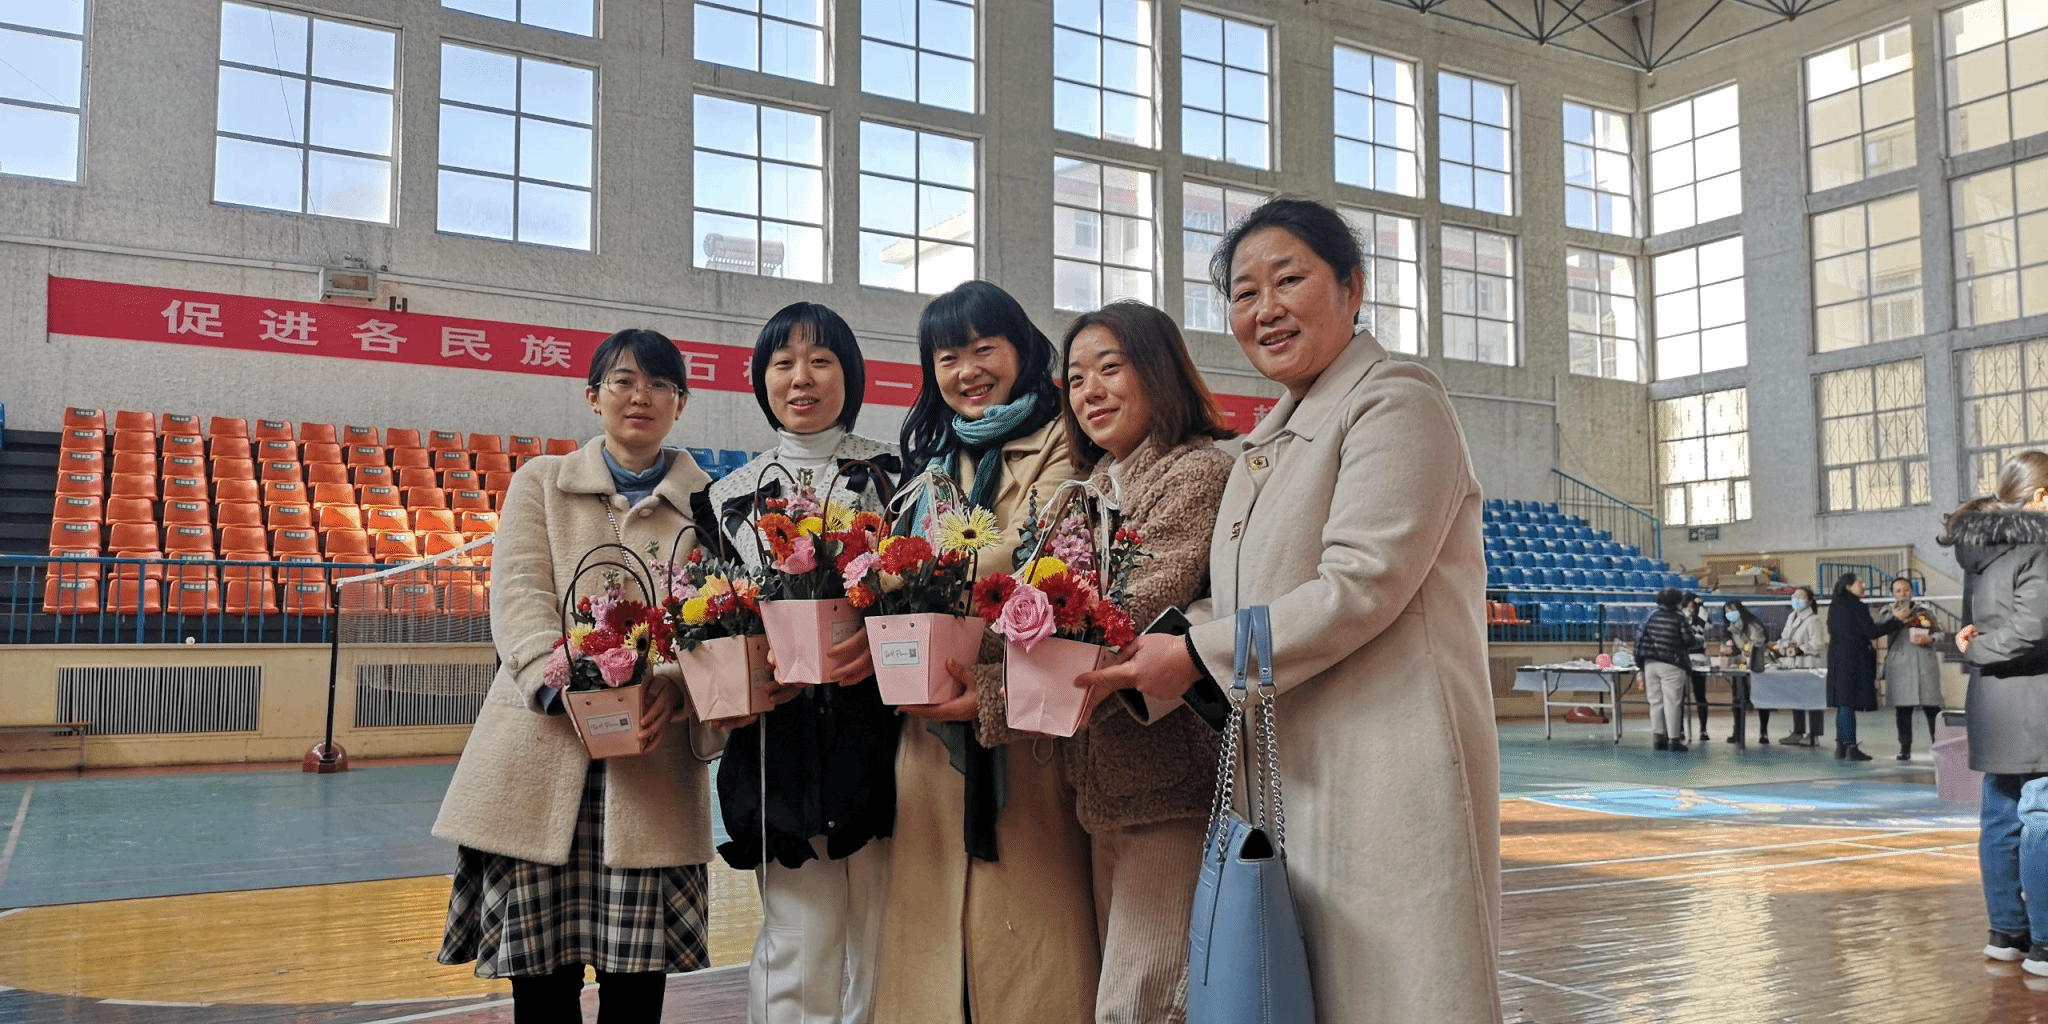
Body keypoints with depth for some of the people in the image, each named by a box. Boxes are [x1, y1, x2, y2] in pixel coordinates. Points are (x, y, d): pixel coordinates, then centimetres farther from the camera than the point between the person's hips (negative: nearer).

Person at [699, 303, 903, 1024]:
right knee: (799, 951, 1)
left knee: (880, 943, 2)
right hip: (780, 743, 2)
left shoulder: (896, 472, 6)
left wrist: (882, 641, -18)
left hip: (878, 736, -1)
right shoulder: (731, 496, 13)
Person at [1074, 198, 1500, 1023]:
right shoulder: (1267, 444, 20)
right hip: (1291, 771, 8)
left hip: (1386, 769, -8)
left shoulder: (1396, 402, -7)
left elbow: (1361, 585, -18)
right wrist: (1132, 671, 2)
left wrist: (1197, 654, -15)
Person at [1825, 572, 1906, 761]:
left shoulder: (1834, 607, 12)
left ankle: (1841, 746, 11)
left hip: (1837, 659, 8)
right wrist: (1897, 621, -8)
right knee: (1850, 703, -8)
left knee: (1842, 704, 10)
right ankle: (1851, 748, -9)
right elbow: (1872, 632, -13)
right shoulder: (1857, 607, -11)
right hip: (1853, 660, -8)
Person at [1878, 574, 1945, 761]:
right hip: (1899, 664, 0)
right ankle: (1905, 748, 5)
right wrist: (1895, 617, -18)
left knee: (1931, 706, -4)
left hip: (1924, 663, 0)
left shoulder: (1924, 610, 9)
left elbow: (1940, 633, 9)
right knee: (1903, 707, 2)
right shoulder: (1887, 612, 8)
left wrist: (1929, 639, -11)